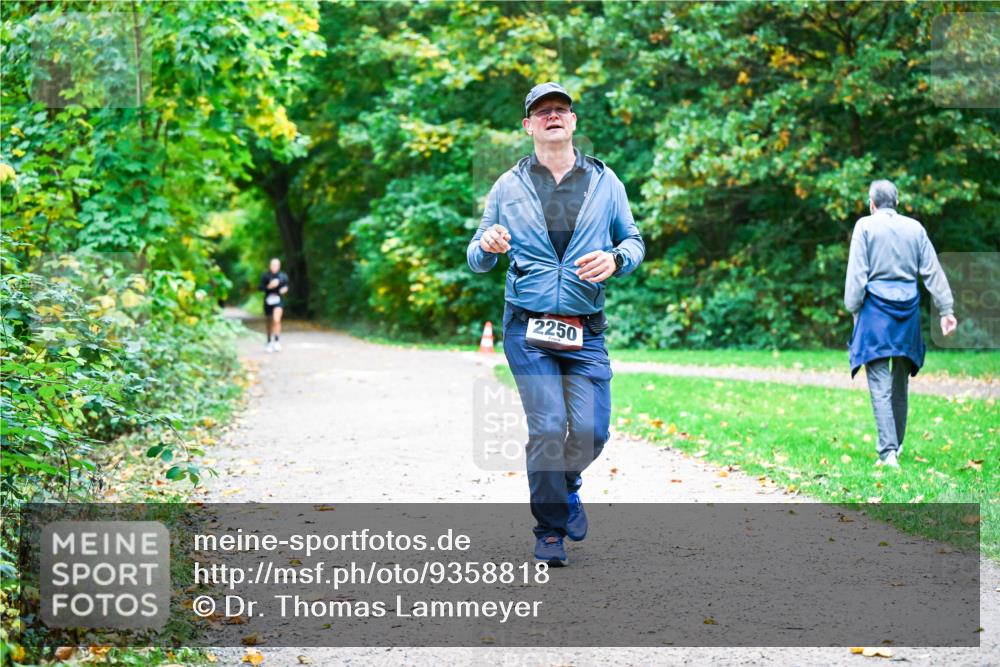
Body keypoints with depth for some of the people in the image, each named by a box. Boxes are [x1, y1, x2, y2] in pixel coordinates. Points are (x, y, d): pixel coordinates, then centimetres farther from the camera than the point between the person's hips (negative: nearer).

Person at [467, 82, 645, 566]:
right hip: (527, 329, -1)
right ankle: (550, 531, 6)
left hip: (586, 331, 1)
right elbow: (477, 261, 9)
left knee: (590, 431, -6)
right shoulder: (508, 187, 7)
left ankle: (567, 485, 28)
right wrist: (487, 247, -16)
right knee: (548, 427, -11)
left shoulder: (604, 181, 9)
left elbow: (634, 240, 14)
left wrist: (615, 259, -9)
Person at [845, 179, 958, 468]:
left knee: (880, 385, -7)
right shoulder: (915, 228, 8)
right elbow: (933, 272, 8)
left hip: (876, 307, -4)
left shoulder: (865, 226, -2)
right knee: (900, 383, 16)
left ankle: (888, 452, -17)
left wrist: (854, 309, 0)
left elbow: (857, 273, -6)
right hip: (908, 308, 4)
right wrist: (946, 309, 9)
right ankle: (895, 446, 25)